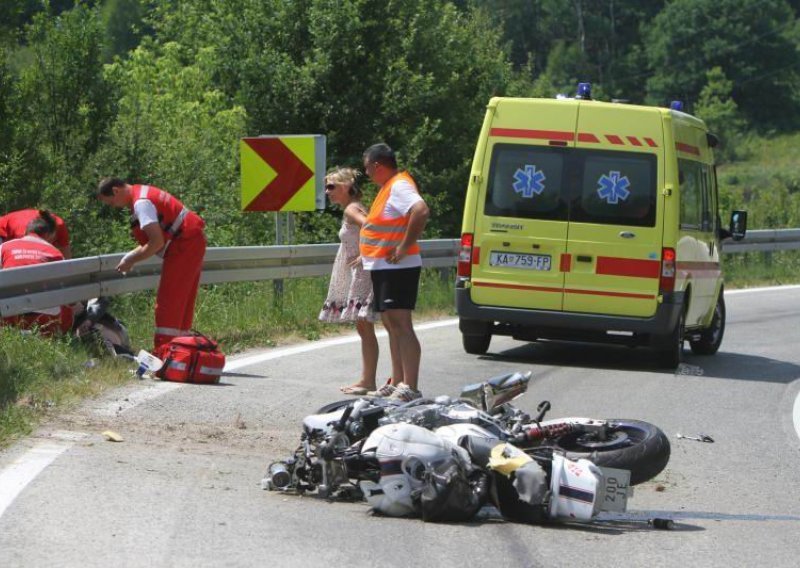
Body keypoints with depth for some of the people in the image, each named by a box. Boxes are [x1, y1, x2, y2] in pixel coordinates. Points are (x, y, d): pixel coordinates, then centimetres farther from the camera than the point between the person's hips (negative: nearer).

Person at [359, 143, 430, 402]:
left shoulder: (399, 186, -15)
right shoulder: (389, 187, 17)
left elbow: (421, 211, -33)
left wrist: (404, 248, -28)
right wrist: (367, 256, 23)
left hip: (397, 268, -11)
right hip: (382, 268, 11)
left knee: (400, 325, -14)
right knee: (391, 326, 15)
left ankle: (410, 388, -18)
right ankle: (397, 382, 23)